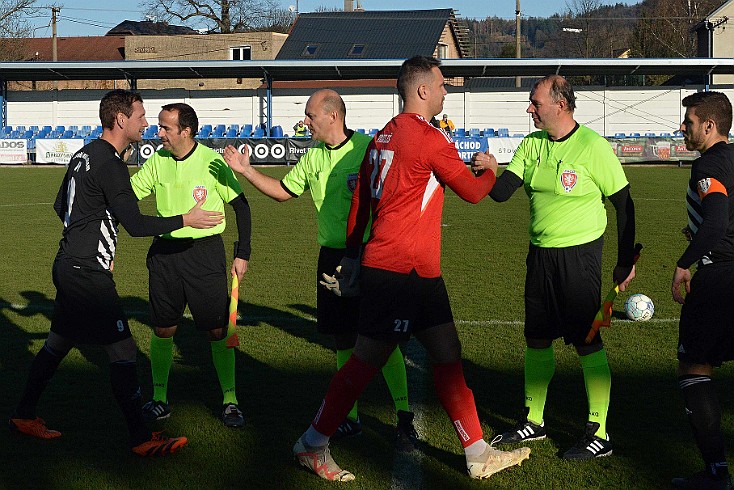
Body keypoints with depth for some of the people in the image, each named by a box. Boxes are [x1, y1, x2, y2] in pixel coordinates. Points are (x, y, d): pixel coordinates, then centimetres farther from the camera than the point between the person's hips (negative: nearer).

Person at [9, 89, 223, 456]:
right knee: (123, 350, -6)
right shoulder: (109, 162, -18)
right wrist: (186, 220, -13)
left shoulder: (85, 154, 12)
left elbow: (61, 206, 23)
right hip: (87, 273, -10)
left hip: (69, 265, 10)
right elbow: (135, 224, -22)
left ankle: (23, 415, 31)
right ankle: (142, 439, -2)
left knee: (59, 341, 20)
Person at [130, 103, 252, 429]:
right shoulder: (157, 161, 2)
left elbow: (240, 206, -1)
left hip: (205, 252, -3)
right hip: (165, 252, 4)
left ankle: (229, 399, 11)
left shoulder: (213, 163, -9)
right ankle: (159, 398, 21)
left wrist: (242, 254, -3)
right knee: (162, 329, 7)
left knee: (217, 330, -1)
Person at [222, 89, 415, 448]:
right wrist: (246, 170, 13)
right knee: (343, 340, 11)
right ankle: (349, 418, 22)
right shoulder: (313, 157, 9)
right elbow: (283, 191, 21)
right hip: (332, 256, 6)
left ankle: (404, 418, 6)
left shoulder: (368, 149, -11)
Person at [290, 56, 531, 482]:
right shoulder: (430, 139, -13)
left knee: (448, 357, 10)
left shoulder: (383, 136, 14)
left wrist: (351, 258, 25)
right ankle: (312, 445, 12)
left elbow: (359, 202, 18)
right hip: (402, 270, -9)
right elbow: (472, 191, -4)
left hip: (420, 273, 9)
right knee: (367, 360, 0)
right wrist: (491, 172, 18)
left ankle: (479, 454, 16)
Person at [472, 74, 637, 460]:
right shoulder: (532, 145, 5)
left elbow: (624, 204, -7)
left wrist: (626, 261, -6)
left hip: (579, 255, -7)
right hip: (540, 254, 7)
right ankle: (533, 421, 29)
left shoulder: (593, 147, -12)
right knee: (537, 339, 14)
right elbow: (502, 192, -2)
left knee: (588, 342, -4)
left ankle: (599, 434, 5)